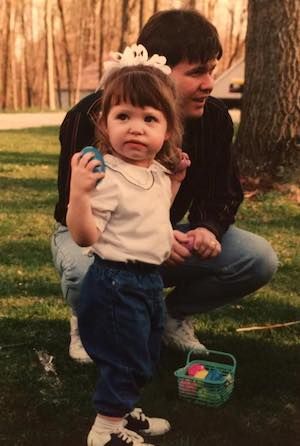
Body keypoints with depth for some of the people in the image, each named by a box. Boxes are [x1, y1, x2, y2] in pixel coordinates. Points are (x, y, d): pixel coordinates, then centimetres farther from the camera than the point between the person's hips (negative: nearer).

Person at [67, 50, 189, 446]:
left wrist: (174, 181, 14)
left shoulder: (158, 171, 4)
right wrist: (78, 193, -39)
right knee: (126, 359, 0)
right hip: (116, 282, -9)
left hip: (150, 279, 9)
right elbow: (84, 236, -25)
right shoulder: (107, 176, -22)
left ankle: (123, 410, 42)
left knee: (145, 357, 22)